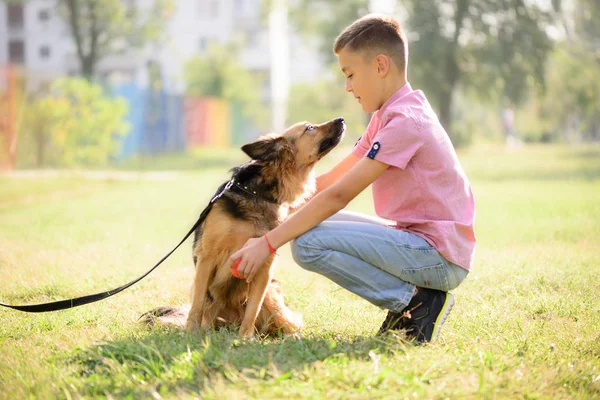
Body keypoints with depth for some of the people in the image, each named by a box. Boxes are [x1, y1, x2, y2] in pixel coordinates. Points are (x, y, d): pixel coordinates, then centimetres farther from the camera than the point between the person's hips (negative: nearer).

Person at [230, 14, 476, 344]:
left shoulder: (405, 121, -17)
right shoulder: (387, 116, 14)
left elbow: (337, 196, -21)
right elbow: (333, 179, 17)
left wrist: (268, 242, -19)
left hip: (441, 256, -10)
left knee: (308, 243, -18)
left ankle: (415, 301, -10)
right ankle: (407, 298, 7)